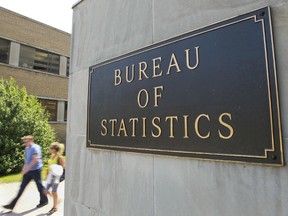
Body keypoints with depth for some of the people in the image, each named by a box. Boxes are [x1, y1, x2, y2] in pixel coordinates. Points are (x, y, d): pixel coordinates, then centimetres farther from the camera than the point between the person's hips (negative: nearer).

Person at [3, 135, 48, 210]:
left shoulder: (35, 148, -17)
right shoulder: (27, 148, 11)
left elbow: (35, 160, -23)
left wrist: (27, 168, -21)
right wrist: (24, 167, 12)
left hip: (35, 170, -8)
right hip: (28, 171, 8)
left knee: (39, 186, 5)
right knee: (22, 187, 10)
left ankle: (44, 201, 23)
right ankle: (12, 205, 16)